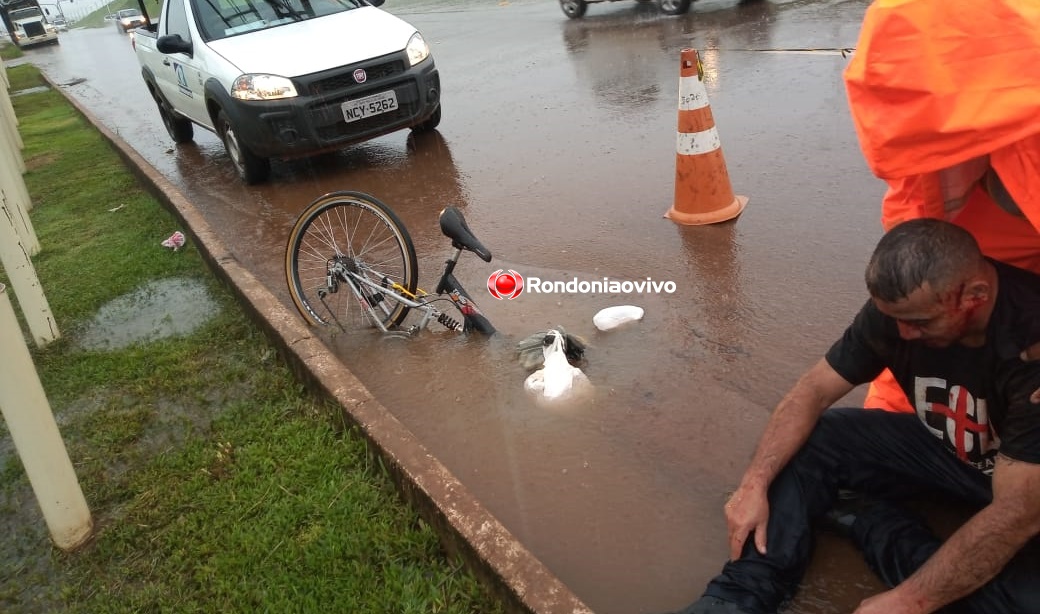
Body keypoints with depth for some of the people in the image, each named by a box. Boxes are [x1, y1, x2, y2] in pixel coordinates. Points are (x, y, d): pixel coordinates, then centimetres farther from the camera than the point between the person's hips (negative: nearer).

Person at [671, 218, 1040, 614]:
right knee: (810, 439, -13)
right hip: (943, 448, 5)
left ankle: (882, 531, -9)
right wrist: (754, 484, -23)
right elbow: (813, 390, -12)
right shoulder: (899, 304, -19)